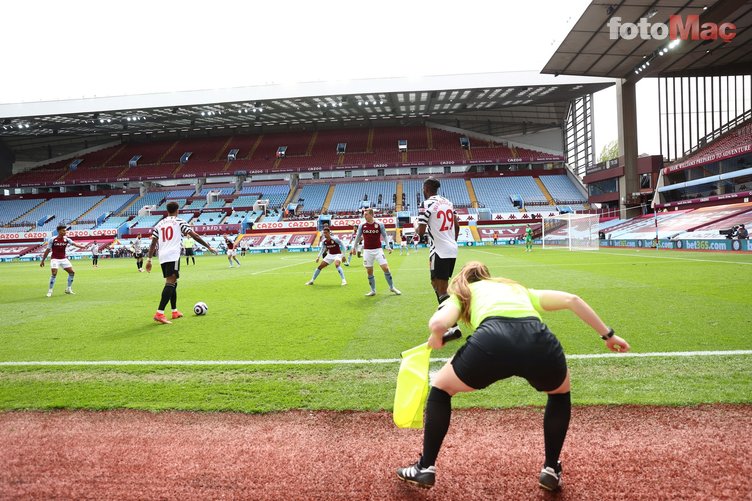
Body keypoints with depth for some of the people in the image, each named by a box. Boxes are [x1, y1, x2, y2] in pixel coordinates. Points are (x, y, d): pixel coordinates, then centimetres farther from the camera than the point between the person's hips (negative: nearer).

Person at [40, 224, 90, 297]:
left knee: (72, 272, 0)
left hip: (64, 259, 4)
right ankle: (50, 291, -2)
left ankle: (68, 289, 14)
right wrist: (42, 261, -1)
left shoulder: (66, 239, 0)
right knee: (54, 274, -17)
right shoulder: (52, 240, -8)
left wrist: (81, 246, -39)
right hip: (55, 259, -4)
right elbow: (47, 250, -3)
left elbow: (73, 243, -17)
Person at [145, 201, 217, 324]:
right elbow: (195, 236, 1)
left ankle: (175, 312, 24)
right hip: (173, 256, -6)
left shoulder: (159, 224, 21)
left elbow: (153, 243, 16)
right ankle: (159, 313, -24)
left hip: (162, 257, 6)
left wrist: (149, 259, 17)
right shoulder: (179, 222, 7)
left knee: (172, 283, 19)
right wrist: (209, 247, 6)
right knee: (170, 283, -12)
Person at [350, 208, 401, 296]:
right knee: (369, 271, 4)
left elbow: (384, 236, 4)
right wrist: (354, 247, 19)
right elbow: (358, 237, 13)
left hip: (378, 249, -2)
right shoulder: (361, 225, 1)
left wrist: (388, 246, -6)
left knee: (385, 268, -8)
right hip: (367, 251, 2)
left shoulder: (379, 224, -4)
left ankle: (392, 287, 9)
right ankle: (373, 290, 18)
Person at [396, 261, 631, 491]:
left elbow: (438, 324, 11)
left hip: (492, 341, -2)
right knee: (560, 391, 39)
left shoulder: (462, 294, 32)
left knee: (441, 387, 28)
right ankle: (551, 470, 41)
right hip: (540, 343, 3)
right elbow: (572, 300, 31)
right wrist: (608, 335, 37)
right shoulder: (519, 289, 41)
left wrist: (436, 340, 33)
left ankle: (425, 468, 33)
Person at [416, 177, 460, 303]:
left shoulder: (426, 204, -10)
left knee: (441, 289, -3)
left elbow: (421, 232, -12)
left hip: (439, 251, -8)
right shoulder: (448, 202, 13)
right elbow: (457, 227, 15)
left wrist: (417, 230, 10)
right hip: (453, 250, 8)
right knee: (443, 284, 21)